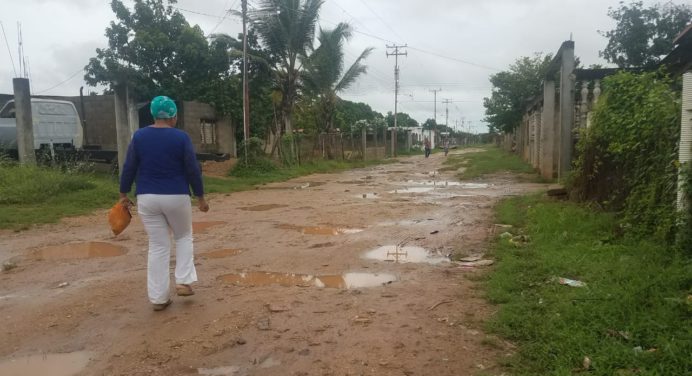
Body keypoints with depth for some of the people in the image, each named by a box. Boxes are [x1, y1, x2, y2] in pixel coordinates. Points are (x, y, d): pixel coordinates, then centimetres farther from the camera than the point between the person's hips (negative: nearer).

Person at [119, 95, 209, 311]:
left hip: (147, 198, 3)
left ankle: (158, 298, 12)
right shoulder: (181, 137, -7)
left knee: (157, 247, 9)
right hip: (176, 197, -2)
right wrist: (200, 197, 3)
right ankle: (183, 282, 10)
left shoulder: (139, 136, 0)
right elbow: (193, 170, -5)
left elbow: (129, 168, 2)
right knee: (184, 237, 21)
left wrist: (123, 194, 13)